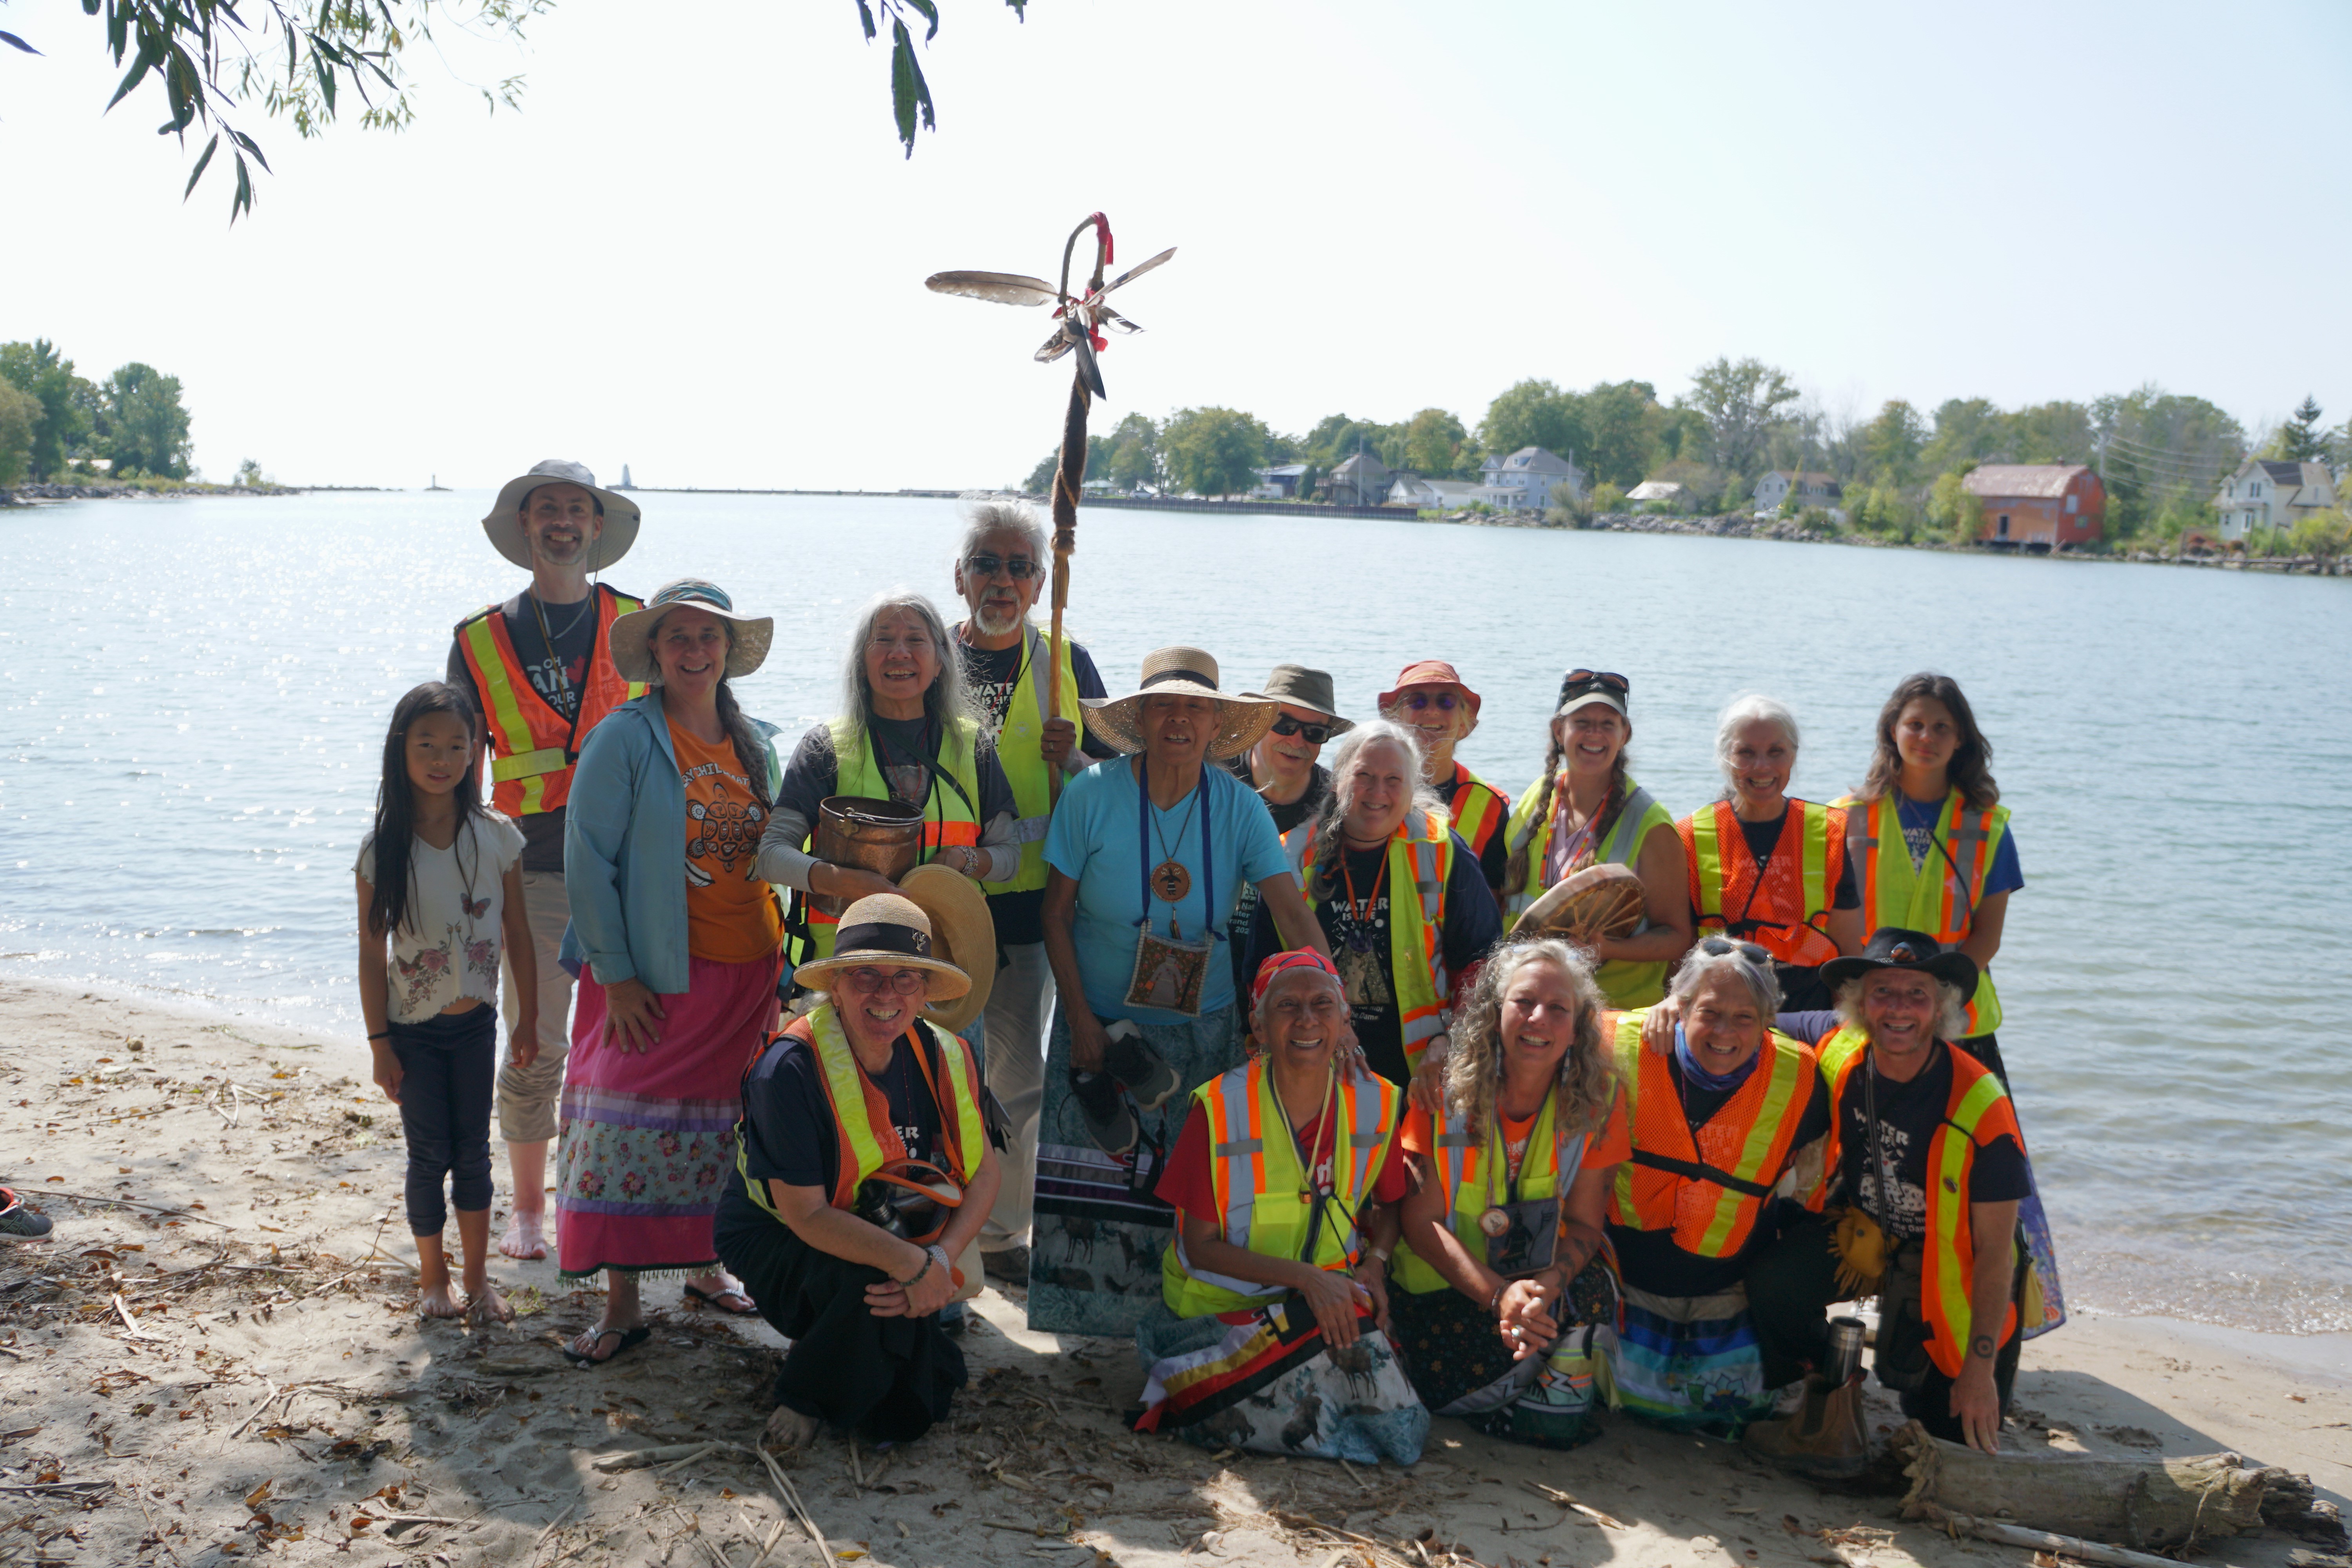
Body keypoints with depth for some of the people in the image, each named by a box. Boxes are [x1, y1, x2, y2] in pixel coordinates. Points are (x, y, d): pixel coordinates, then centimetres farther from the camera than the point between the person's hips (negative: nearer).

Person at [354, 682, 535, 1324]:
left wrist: (529, 1018, 4)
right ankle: (433, 1280, 25)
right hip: (412, 1027, -1)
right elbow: (372, 951, -6)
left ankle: (478, 1278, 23)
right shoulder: (382, 850, -10)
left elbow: (517, 931, 2)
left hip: (475, 1022, 1)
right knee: (429, 1156, 7)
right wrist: (380, 1043, -6)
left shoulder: (496, 835, -6)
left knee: (473, 1152, 10)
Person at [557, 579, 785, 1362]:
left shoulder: (758, 742, 8)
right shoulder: (624, 739, -8)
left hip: (747, 971, 5)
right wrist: (615, 975, -13)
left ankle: (704, 1264, 30)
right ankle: (622, 1302, 5)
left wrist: (779, 962, 10)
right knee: (631, 1125, -4)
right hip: (654, 975, -5)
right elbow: (588, 862, -9)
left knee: (719, 1124, 13)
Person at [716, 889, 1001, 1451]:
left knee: (905, 1415, -10)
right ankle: (806, 1392, -4)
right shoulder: (790, 1068, -27)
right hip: (777, 1241, -4)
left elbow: (986, 1170, -4)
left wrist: (943, 1257, -21)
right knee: (872, 1280, -36)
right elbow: (805, 1214, -28)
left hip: (893, 1238, 4)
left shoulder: (943, 1059, -11)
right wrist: (914, 1265, -34)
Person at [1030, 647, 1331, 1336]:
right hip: (1099, 1018, -1)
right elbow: (1056, 914, -5)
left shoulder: (1238, 807, -9)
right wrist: (1081, 1020, -11)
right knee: (1088, 1174, 0)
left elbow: (1294, 915, -17)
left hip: (1202, 1028, 1)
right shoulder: (1092, 794, -11)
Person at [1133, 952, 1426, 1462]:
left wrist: (1374, 1263, -8)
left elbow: (1389, 1205, 15)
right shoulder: (1220, 1108, -13)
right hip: (1223, 1302, -4)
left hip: (1331, 1299, 4)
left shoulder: (1376, 1103, -3)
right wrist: (1305, 1278, -23)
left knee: (1402, 1433, -16)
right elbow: (1199, 1245, -11)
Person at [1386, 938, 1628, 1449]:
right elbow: (1422, 1222, -12)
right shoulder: (1447, 1091, -12)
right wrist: (1498, 1295, -28)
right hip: (1443, 1287, 0)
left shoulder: (1598, 1101, -8)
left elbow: (1584, 1224, -4)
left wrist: (1548, 1285, -27)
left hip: (1547, 1281, 1)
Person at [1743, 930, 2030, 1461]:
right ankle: (1828, 1407, -2)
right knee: (1774, 1282, -27)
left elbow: (1995, 1251, -19)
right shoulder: (1838, 1056, -17)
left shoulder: (1980, 1104, -27)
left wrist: (1980, 1368, -17)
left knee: (1961, 1432, -2)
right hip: (1864, 1233, 2)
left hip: (1951, 1263, -2)